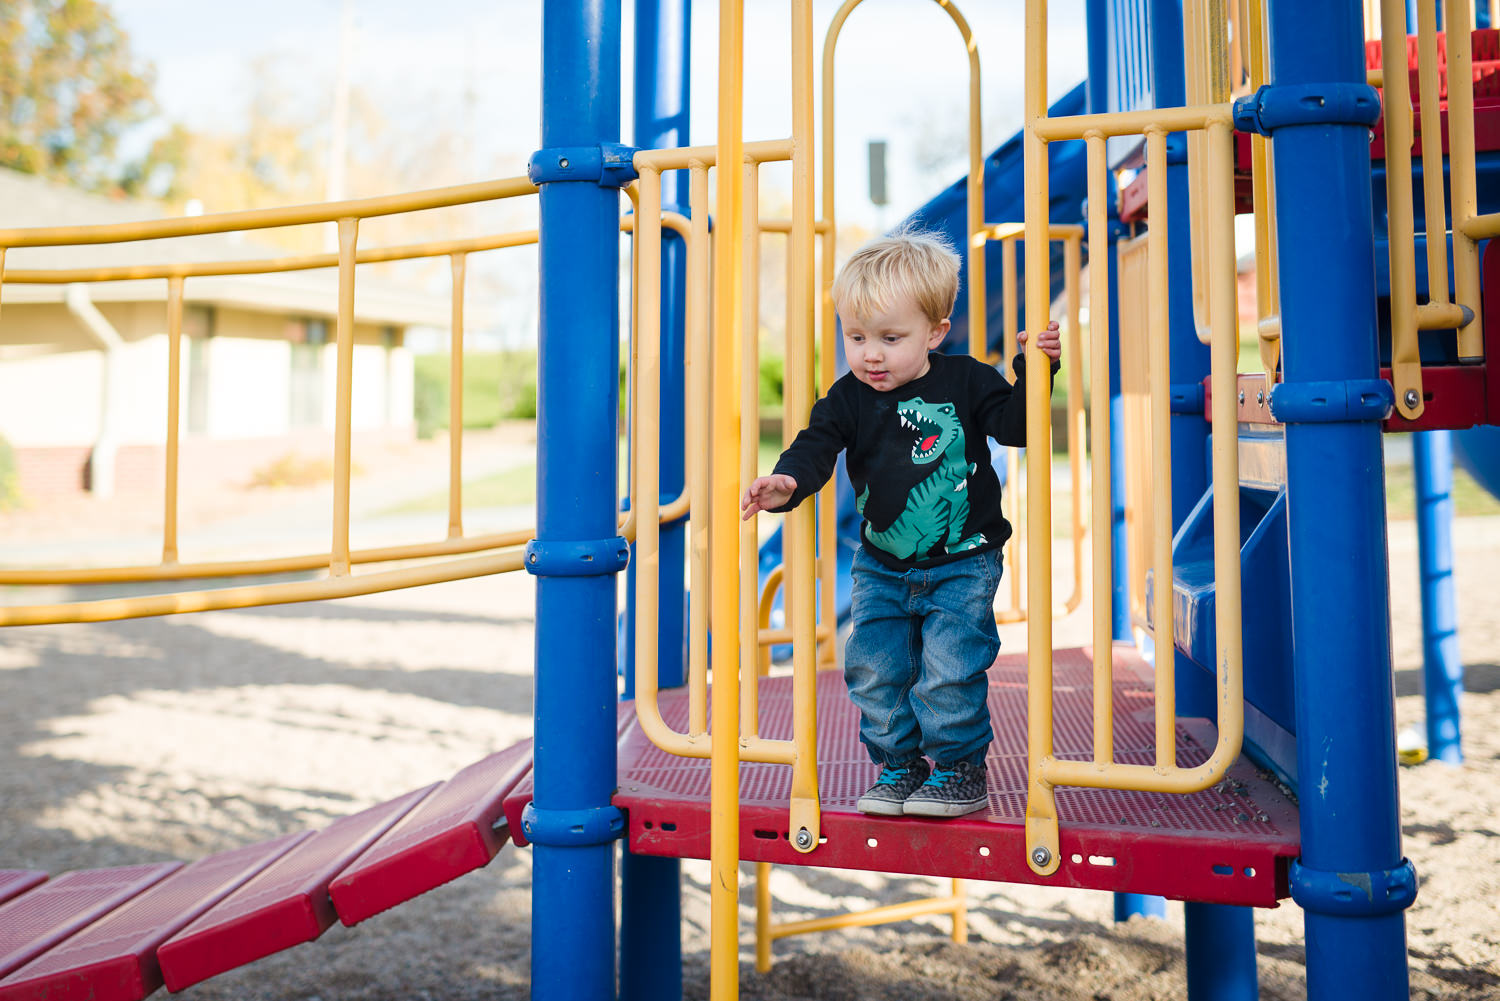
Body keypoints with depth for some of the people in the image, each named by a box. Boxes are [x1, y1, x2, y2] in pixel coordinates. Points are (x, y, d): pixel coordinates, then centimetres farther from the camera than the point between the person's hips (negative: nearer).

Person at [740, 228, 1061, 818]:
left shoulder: (966, 382, -8)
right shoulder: (849, 398, -5)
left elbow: (1015, 424, -8)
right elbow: (817, 445, -16)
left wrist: (1035, 368, -21)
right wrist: (787, 482, -36)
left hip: (963, 564, -3)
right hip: (882, 567, 3)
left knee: (949, 669, -8)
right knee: (874, 670, 4)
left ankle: (961, 768, 14)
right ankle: (900, 764, 23)